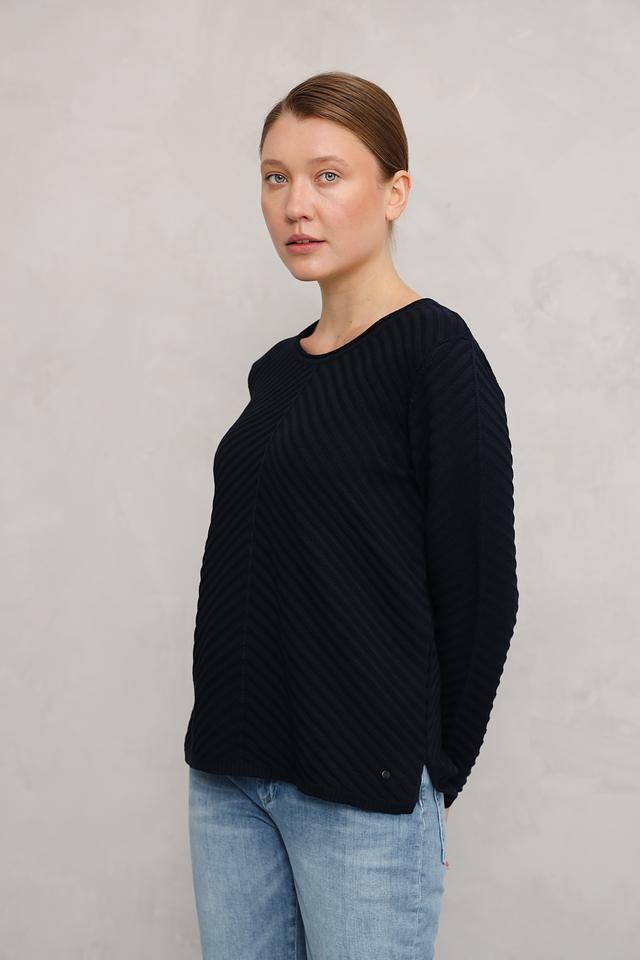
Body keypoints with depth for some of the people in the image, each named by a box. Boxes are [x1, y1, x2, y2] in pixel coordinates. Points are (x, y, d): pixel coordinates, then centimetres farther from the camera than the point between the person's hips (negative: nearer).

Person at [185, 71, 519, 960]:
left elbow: (481, 586, -10)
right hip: (230, 772, 7)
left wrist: (434, 774, -4)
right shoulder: (275, 370, 12)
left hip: (363, 790, -6)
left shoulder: (433, 348, -9)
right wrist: (227, 743, 10)